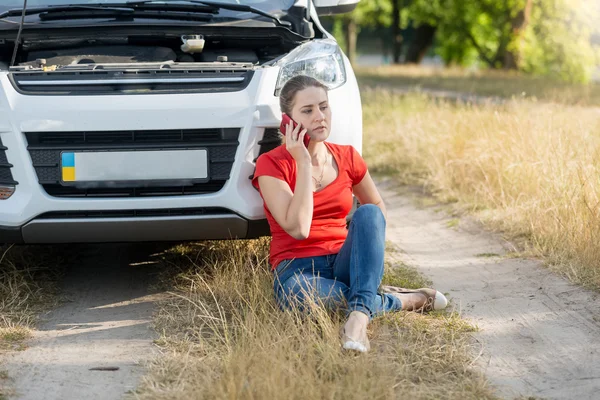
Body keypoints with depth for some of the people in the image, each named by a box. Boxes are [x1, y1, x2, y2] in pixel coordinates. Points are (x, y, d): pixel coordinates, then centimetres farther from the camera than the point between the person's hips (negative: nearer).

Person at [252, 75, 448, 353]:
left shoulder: (346, 157, 8)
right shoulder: (271, 164, -6)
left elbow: (378, 207, 26)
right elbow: (298, 228, -20)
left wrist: (368, 244, 6)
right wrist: (303, 163, -17)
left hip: (344, 265, 4)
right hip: (298, 270, -4)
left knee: (368, 213, -26)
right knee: (298, 292, -41)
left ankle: (360, 315, -43)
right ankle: (404, 301, -24)